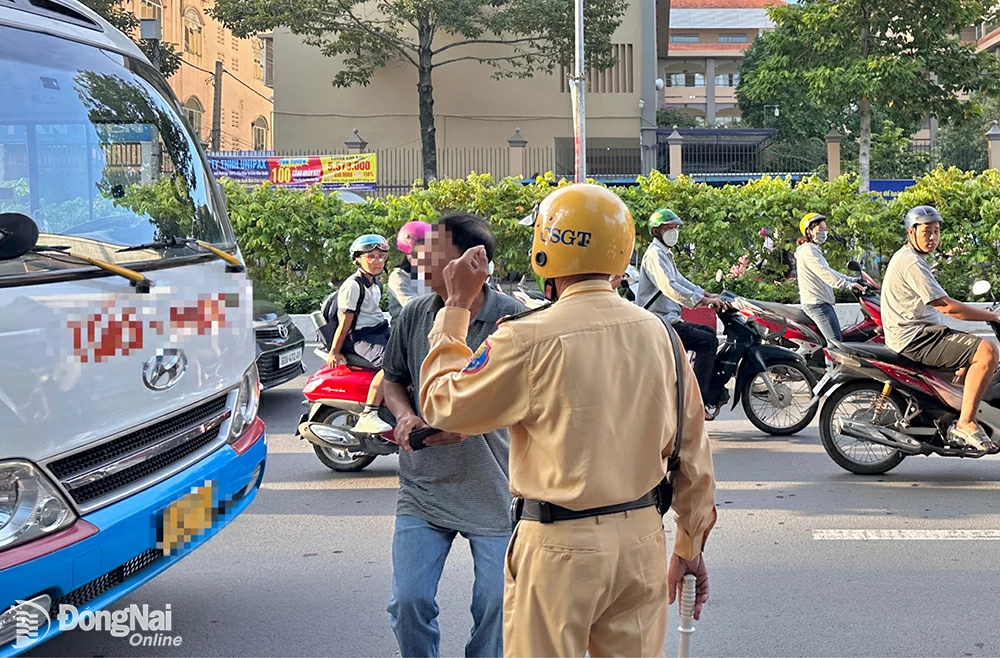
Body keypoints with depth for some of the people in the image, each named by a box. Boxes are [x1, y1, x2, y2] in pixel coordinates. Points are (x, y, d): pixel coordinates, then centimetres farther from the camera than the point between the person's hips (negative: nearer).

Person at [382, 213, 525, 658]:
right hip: (422, 491, 3)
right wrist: (405, 416, -6)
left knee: (496, 603, 8)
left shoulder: (513, 318, -11)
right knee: (409, 601, 3)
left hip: (493, 490, -2)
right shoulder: (414, 316, 1)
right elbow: (393, 380, 15)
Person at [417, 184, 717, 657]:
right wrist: (690, 546, 19)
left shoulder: (530, 340, -17)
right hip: (641, 536, 5)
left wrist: (456, 306, 4)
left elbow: (442, 404, -3)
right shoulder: (658, 333, 1)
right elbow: (691, 450, 8)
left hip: (560, 546, -5)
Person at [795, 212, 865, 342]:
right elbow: (824, 273, -21)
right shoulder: (808, 250, -11)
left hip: (824, 302, 11)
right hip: (816, 303, -11)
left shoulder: (814, 250, 23)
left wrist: (852, 280, 16)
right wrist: (849, 284, -21)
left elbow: (829, 271, 25)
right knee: (836, 342, -18)